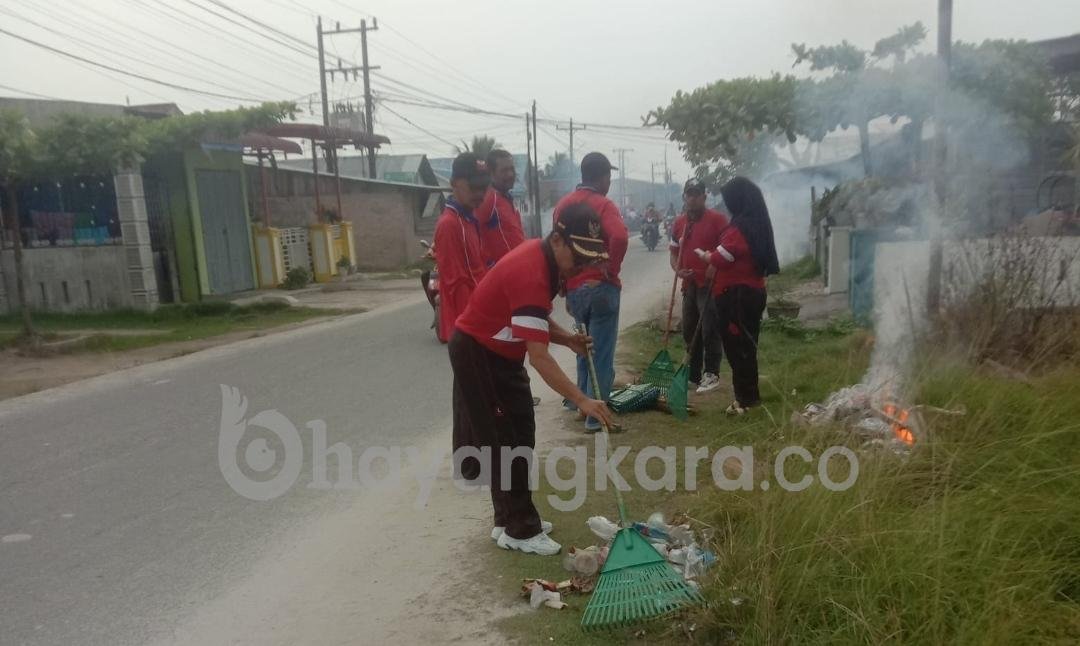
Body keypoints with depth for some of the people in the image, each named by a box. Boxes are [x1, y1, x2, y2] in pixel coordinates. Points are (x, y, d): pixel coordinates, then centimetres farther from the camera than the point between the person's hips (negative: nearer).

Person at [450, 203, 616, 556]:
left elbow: (536, 320, 12)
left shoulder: (544, 259, -1)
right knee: (504, 443, -4)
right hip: (477, 354, -10)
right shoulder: (531, 275, -31)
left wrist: (568, 339, -5)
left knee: (520, 436, 13)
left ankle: (512, 518, 24)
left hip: (502, 353, 10)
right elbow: (539, 357, -35)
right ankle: (518, 530, 7)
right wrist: (582, 400, -35)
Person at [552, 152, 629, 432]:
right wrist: (611, 270, -16)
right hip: (601, 288, -6)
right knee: (602, 354, 1)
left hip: (574, 289, 7)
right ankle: (595, 415, 5)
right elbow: (620, 237, -30)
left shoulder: (563, 205, 10)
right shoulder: (603, 204, -11)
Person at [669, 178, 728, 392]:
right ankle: (693, 374, 23)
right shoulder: (679, 223, 12)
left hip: (710, 284, -6)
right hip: (689, 284, 6)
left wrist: (715, 265, -22)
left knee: (710, 330, -6)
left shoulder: (717, 219, -6)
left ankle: (711, 374, 4)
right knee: (689, 330, 12)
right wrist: (677, 269, -1)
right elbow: (674, 252, 18)